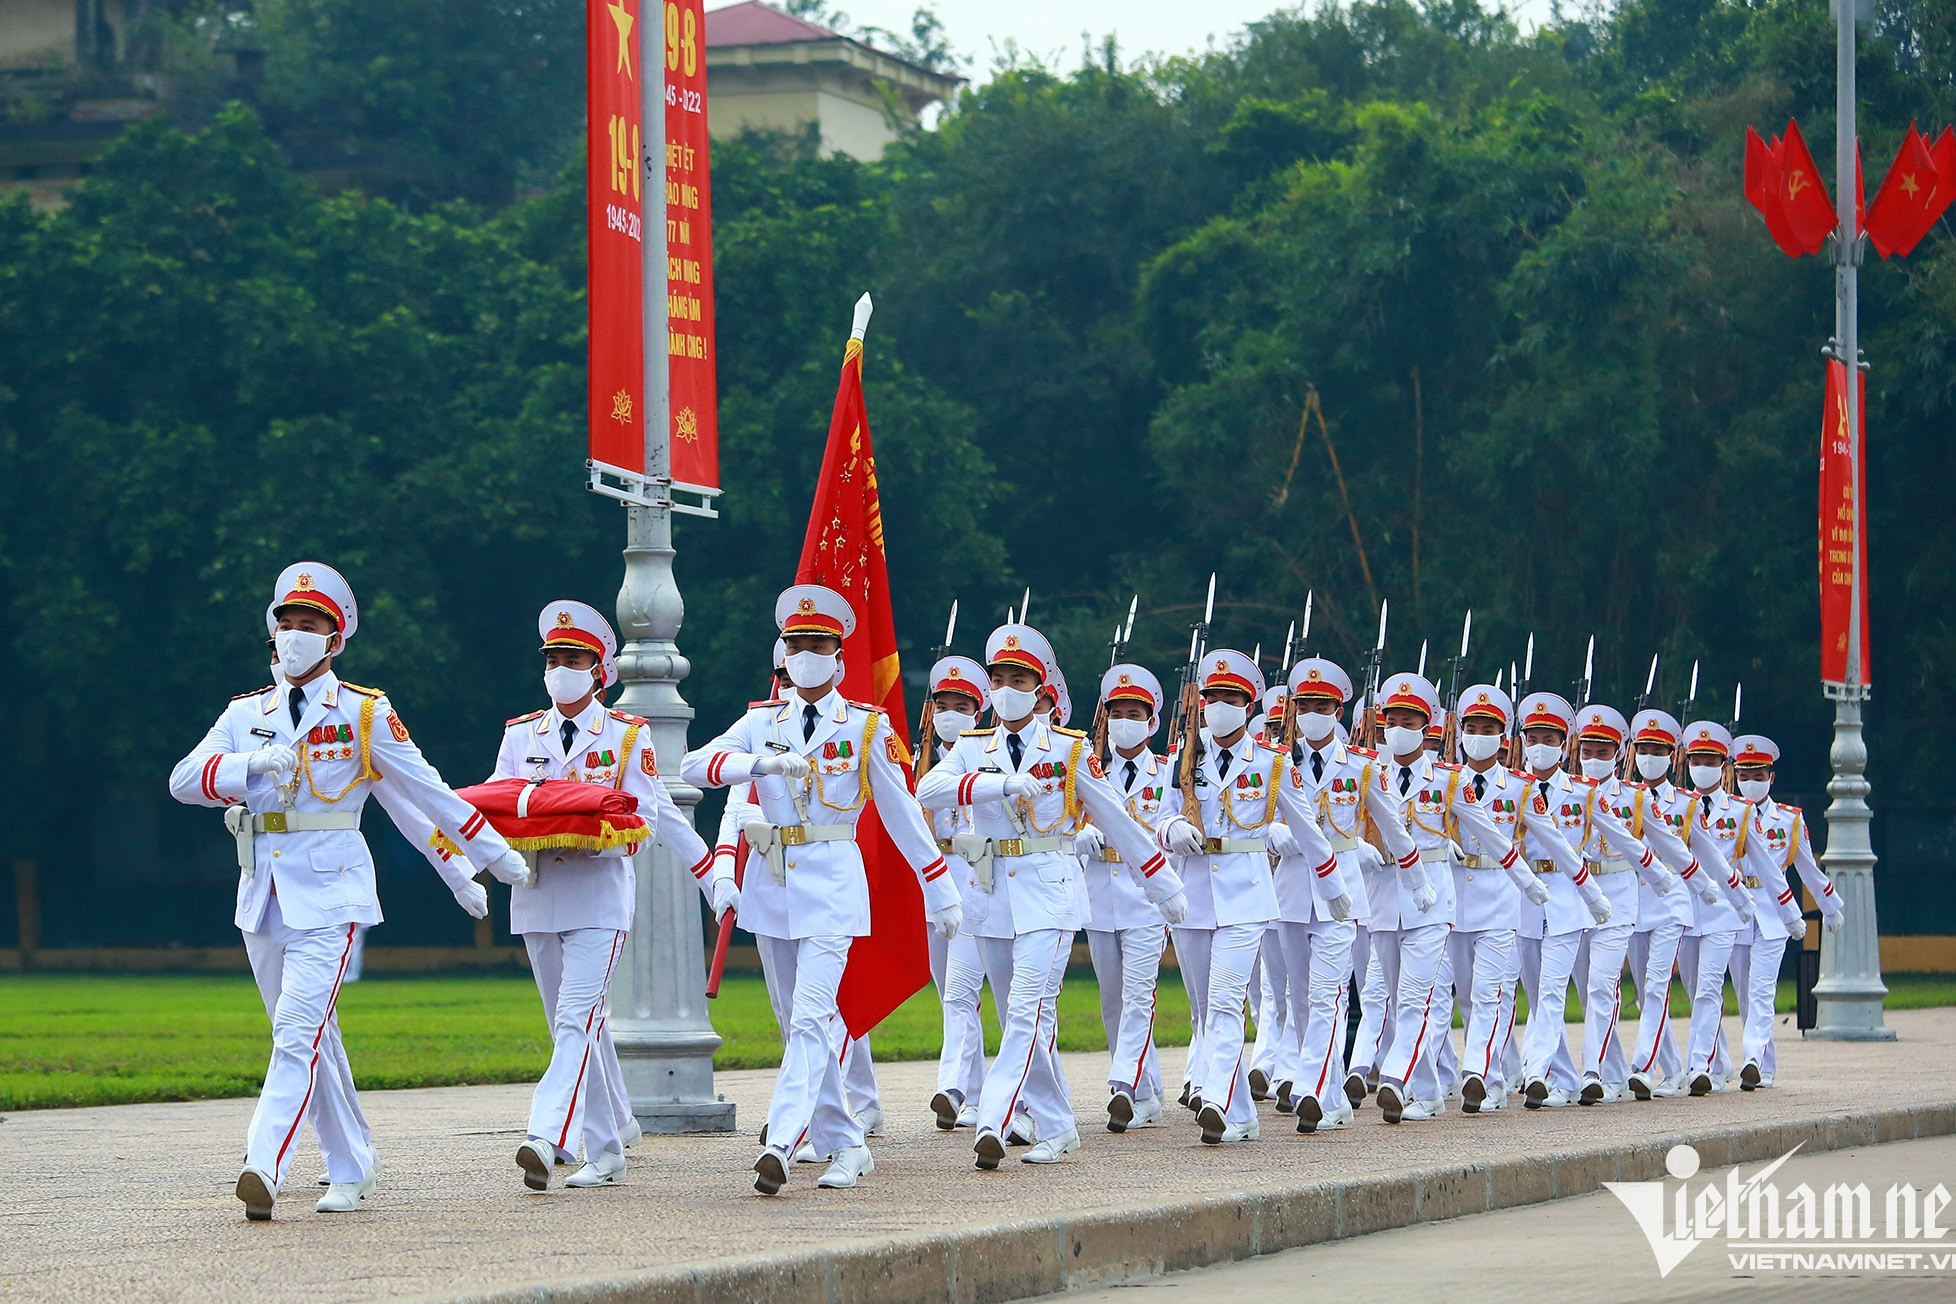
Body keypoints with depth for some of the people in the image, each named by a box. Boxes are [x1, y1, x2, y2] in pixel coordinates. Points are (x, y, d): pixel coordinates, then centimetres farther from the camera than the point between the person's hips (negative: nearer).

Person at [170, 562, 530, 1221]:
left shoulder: (365, 713, 2)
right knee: (312, 1037, 12)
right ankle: (351, 1168, 24)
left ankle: (264, 1168, -28)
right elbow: (185, 779, 0)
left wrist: (493, 853, 8)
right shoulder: (247, 714, 13)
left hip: (328, 886, -5)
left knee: (299, 1029, -18)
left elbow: (424, 788, 7)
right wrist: (254, 763, -17)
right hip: (263, 891, 5)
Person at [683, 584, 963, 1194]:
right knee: (806, 1023, 10)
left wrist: (940, 889, 6)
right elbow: (695, 765, -8)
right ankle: (846, 1146, 20)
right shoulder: (762, 721, 8)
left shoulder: (867, 727, 1)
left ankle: (780, 1144, -27)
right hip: (772, 884, 5)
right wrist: (762, 761, -26)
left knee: (811, 1018, -17)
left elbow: (902, 811, 5)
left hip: (832, 880, -4)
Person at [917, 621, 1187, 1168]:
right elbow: (929, 789, -12)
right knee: (1021, 1018, 9)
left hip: (1048, 887, -4)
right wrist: (1000, 782, -26)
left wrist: (1163, 884, 11)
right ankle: (1056, 1129, 18)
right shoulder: (973, 748, 8)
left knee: (1029, 1011, -15)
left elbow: (1116, 820, 7)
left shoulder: (1070, 749, 2)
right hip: (992, 891, 4)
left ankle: (993, 1123, -23)